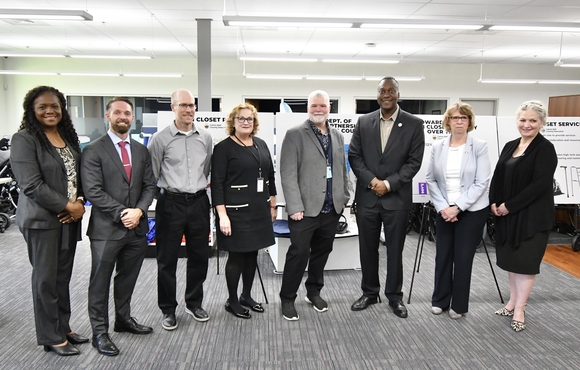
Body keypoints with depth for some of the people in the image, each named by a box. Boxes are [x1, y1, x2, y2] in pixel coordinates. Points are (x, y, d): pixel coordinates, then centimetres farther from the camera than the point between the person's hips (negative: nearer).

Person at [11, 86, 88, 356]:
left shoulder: (69, 136, 10)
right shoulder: (24, 139, -10)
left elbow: (80, 174, 12)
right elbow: (31, 185, -17)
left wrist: (80, 203, -5)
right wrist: (67, 206, -15)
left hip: (69, 218, 6)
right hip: (42, 219, -6)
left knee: (63, 276, 15)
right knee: (46, 278, 5)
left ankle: (63, 328, 29)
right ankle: (51, 337, 19)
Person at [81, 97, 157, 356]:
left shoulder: (141, 150, 10)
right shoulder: (93, 150, -6)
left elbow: (149, 185, 7)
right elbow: (93, 191, -13)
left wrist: (138, 211, -10)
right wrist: (121, 213, -16)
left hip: (137, 227, 5)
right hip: (106, 228, -5)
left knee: (128, 278, 18)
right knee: (100, 282, 7)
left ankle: (123, 319, 35)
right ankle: (99, 332, 19)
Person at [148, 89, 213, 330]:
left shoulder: (206, 138, 5)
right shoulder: (161, 139, -5)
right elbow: (151, 175, -3)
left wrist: (199, 186, 9)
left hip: (199, 202, 3)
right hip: (171, 203, -3)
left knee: (199, 256, 13)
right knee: (167, 259, 6)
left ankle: (194, 303, 32)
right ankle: (168, 310, 23)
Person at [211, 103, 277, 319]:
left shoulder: (261, 145, 10)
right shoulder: (224, 148, -8)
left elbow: (270, 176, 15)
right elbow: (217, 183, -12)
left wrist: (272, 205, 14)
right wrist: (222, 214, -18)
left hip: (259, 210, 6)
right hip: (237, 211, -6)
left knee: (252, 253, 14)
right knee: (237, 255, 3)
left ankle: (246, 295, 31)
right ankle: (232, 301, 21)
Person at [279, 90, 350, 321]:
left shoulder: (337, 136, 14)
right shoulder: (295, 134, -5)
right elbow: (288, 173, -11)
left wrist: (344, 197, 12)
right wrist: (295, 206, -17)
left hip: (332, 208, 6)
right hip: (305, 208, -5)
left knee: (322, 251, 15)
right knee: (299, 253, 0)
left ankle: (314, 292, 34)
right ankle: (287, 298, 18)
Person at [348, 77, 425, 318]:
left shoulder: (414, 124, -1)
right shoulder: (363, 122, 5)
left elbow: (414, 161, -5)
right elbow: (354, 156, 3)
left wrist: (389, 183, -14)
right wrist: (371, 180, -11)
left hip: (397, 197, -2)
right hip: (367, 196, 2)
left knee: (395, 250, 8)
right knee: (367, 248, 11)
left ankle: (394, 296, 25)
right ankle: (369, 293, 28)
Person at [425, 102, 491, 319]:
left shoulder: (479, 147, -7)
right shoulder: (437, 147, 3)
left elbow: (481, 183, -11)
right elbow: (431, 180, 2)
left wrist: (458, 207, -16)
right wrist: (442, 207, -10)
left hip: (471, 211, -3)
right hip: (444, 210, 3)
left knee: (463, 258, 4)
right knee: (442, 256, 9)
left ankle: (459, 305, 21)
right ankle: (440, 300, 27)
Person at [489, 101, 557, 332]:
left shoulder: (545, 149, -9)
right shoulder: (510, 146, 10)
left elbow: (540, 184, -17)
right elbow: (497, 177, 10)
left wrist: (510, 205, -17)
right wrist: (494, 202, -5)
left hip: (532, 215, -6)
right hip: (507, 214, 6)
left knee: (525, 260, 1)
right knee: (509, 257, 13)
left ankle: (519, 309, 12)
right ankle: (513, 300, 28)